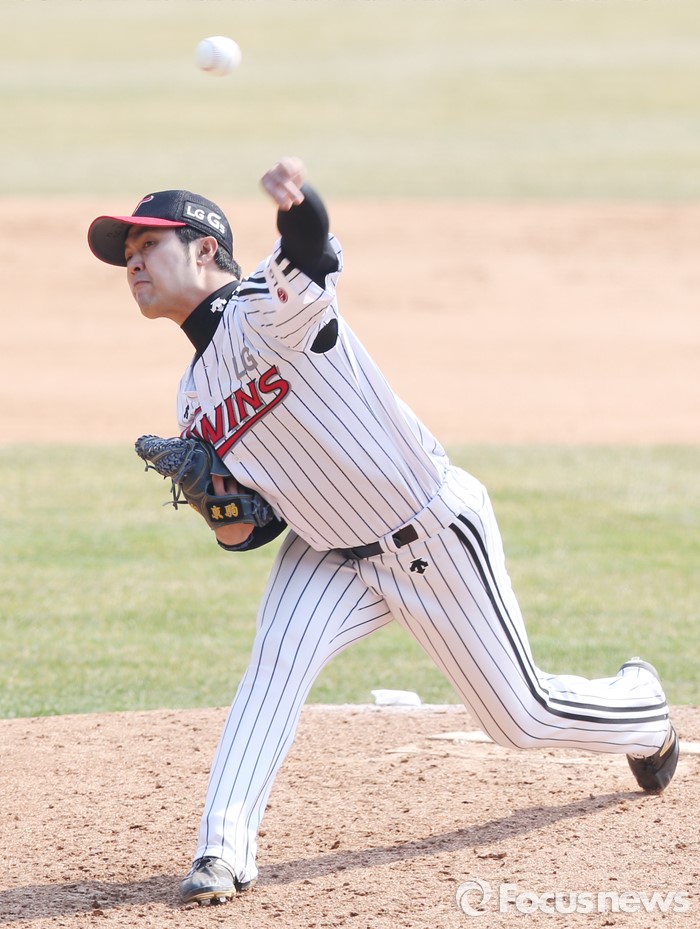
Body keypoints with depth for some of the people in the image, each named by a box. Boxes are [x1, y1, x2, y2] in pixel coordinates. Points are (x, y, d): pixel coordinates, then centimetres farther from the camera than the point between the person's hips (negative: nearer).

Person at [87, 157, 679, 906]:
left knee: (522, 718, 7)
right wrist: (230, 521, -16)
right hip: (331, 553, 6)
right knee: (278, 654, -24)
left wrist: (297, 204, -70)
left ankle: (642, 706, 39)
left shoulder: (269, 309, -20)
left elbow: (312, 254, -45)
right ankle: (224, 848, -26)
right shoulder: (195, 401, 4)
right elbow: (253, 526, 10)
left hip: (436, 537, -6)